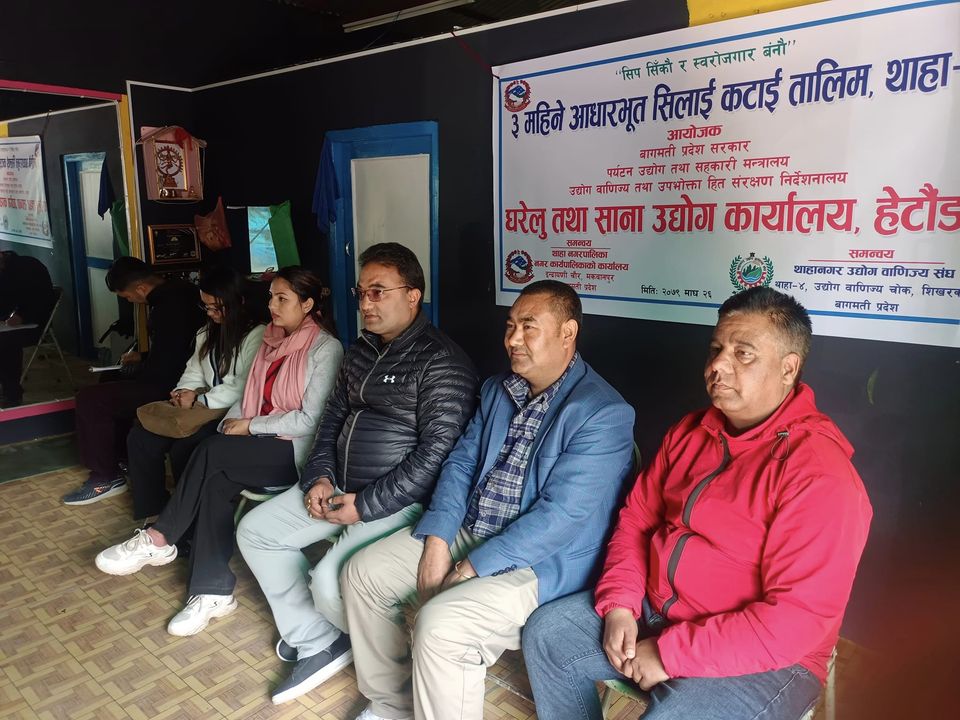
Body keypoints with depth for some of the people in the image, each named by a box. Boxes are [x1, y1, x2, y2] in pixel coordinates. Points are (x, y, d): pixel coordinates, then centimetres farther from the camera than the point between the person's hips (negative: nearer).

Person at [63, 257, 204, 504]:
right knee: (109, 386, 26)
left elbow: (162, 369, -24)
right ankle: (121, 457, 30)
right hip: (171, 375, 11)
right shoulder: (176, 292, 6)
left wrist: (133, 371, -6)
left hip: (167, 386, -11)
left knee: (90, 400, -8)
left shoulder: (168, 309, -26)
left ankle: (107, 477, 4)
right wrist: (143, 356, 15)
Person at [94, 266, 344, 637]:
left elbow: (311, 420, -17)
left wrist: (251, 426, -13)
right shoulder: (273, 340, 12)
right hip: (264, 445, 7)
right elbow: (250, 397, 14)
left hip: (298, 452, -6)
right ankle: (213, 592, -15)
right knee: (216, 483, -21)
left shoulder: (326, 349, -12)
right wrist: (231, 422, -6)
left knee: (211, 453, -23)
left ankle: (159, 539, -6)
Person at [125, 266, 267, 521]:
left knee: (183, 448, -28)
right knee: (140, 438, -7)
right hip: (205, 409, 9)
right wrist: (182, 393, -2)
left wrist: (198, 400, -15)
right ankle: (152, 512, 2)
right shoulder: (207, 332, 18)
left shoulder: (256, 336, -13)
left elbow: (244, 388, -20)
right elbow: (194, 371, 20)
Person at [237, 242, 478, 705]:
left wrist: (366, 505, -21)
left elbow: (437, 452, -23)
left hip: (399, 502, -9)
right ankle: (317, 644, 10)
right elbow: (334, 415, 18)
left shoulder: (442, 363, -18)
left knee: (330, 583, -26)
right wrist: (320, 476, 2)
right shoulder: (362, 351, 11)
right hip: (339, 488, 9)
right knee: (255, 531, 7)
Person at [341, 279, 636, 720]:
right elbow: (461, 463, 8)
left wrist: (472, 568, -21)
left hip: (542, 560, -8)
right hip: (467, 532, 8)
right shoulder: (497, 389, 8)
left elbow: (561, 514, -23)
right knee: (362, 574, 3)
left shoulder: (603, 413, -18)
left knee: (439, 625, -29)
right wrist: (437, 540, -7)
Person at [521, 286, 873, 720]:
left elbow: (800, 617, -25)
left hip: (760, 659, -6)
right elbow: (637, 518, 10)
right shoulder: (690, 432, 4)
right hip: (652, 614, 7)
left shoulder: (819, 473, -21)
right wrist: (619, 604, -6)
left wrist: (672, 653, -22)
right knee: (544, 633, 2)